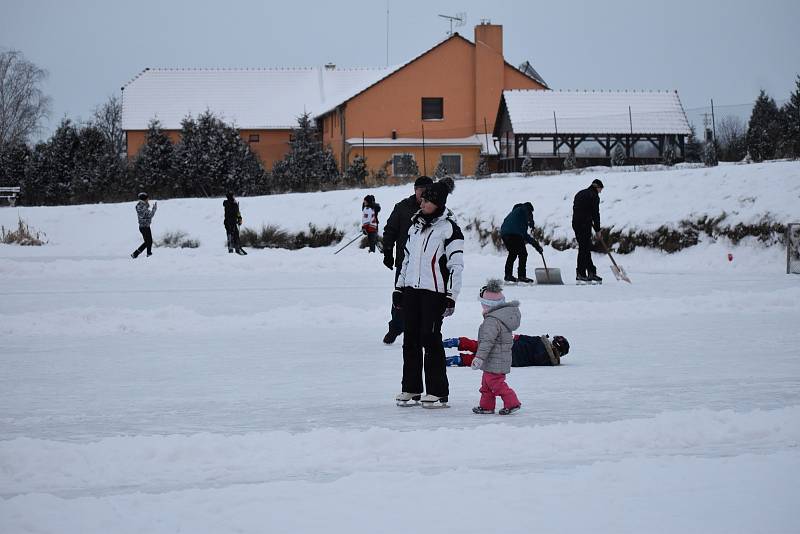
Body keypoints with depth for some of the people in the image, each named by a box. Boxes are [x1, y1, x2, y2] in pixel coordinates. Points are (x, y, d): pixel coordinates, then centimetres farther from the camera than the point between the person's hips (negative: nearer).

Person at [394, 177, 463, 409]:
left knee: (431, 340, -6)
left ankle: (438, 393, 0)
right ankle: (411, 388, 20)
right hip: (411, 290, 7)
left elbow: (456, 265, -10)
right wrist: (399, 288, 19)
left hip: (434, 292, -7)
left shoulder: (449, 228, -8)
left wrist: (451, 297, -14)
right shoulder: (416, 224, 14)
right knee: (410, 339, 9)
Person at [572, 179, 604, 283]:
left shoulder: (580, 193, 19)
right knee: (584, 248, -5)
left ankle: (591, 272, 15)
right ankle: (580, 273, -5)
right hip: (585, 225, -8)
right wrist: (597, 230, -2)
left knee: (586, 247, 13)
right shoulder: (594, 196, -6)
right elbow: (595, 214, -8)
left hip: (576, 223, 8)